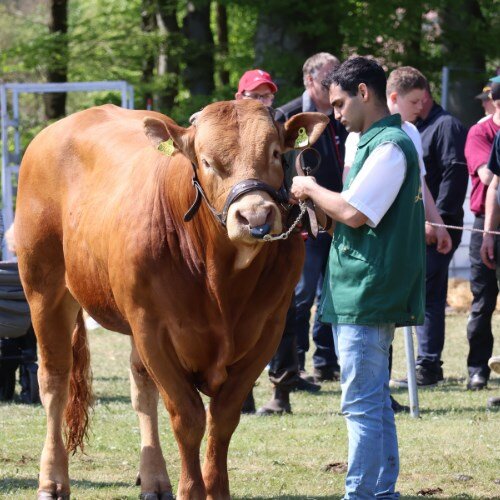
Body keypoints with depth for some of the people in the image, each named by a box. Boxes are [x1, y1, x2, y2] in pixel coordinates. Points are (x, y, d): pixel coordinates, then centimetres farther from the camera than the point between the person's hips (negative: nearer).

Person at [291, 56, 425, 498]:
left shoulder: (389, 146, -15)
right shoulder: (381, 142, 16)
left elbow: (354, 213, -22)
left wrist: (312, 189, -7)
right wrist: (320, 209, 11)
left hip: (366, 295, -10)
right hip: (368, 295, 10)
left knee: (363, 404, -8)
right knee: (374, 402, 14)